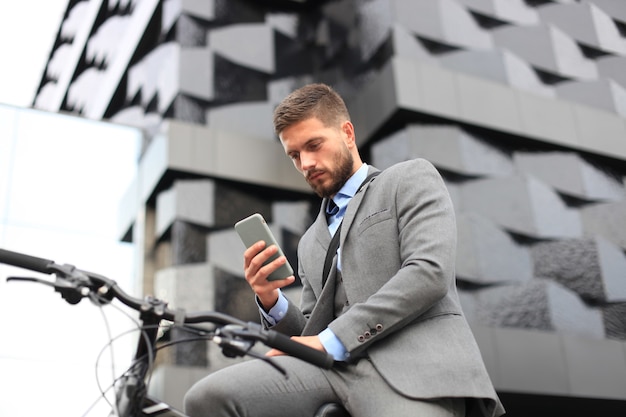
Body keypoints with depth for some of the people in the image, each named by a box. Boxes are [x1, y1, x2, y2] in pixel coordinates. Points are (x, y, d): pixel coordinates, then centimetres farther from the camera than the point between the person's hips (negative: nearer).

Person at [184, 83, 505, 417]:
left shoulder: (412, 179, 12)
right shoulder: (310, 243, 29)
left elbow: (429, 272, -6)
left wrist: (330, 341, -9)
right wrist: (271, 301, 4)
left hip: (413, 359, -6)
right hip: (337, 364, 6)